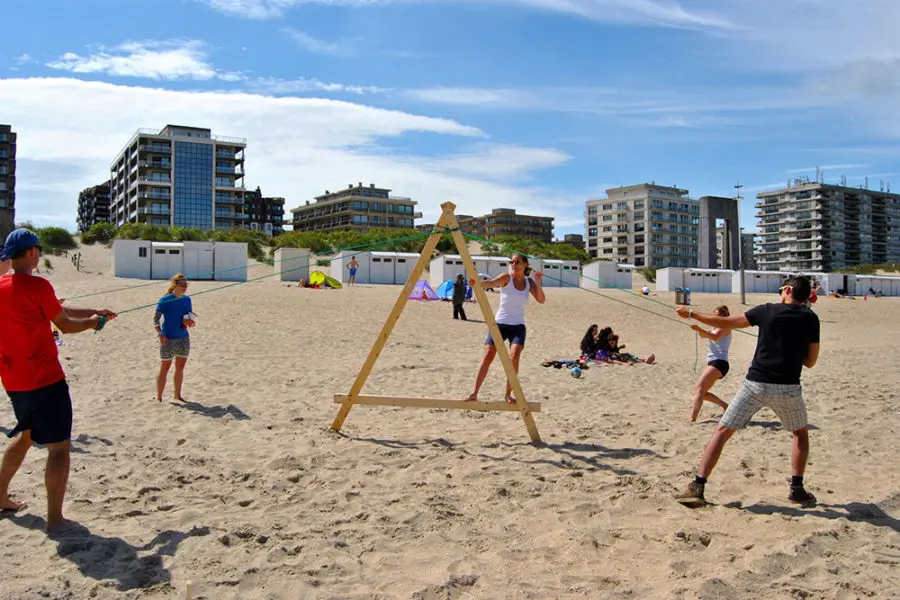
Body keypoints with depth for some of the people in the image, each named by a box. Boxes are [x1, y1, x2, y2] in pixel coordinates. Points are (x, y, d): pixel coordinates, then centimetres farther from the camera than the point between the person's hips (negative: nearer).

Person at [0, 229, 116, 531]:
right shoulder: (37, 286, -17)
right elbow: (65, 325, -8)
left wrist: (93, 311, 18)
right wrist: (92, 322, 11)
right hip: (44, 380, -9)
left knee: (26, 435, 28)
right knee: (59, 446, -2)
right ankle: (55, 519, 0)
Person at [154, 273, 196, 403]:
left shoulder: (187, 300, 6)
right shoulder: (165, 300, -10)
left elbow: (190, 315, 16)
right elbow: (156, 319, -9)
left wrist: (189, 322, -7)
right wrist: (160, 334, -20)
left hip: (184, 338, 6)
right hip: (168, 339, -5)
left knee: (180, 367, 12)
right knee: (164, 368, 2)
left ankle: (177, 395, 25)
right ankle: (159, 397, 12)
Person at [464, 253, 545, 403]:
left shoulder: (529, 282, 5)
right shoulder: (506, 278, -6)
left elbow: (541, 300, -3)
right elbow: (491, 283, -26)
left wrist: (538, 282, -16)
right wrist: (477, 283, -47)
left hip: (518, 327, 2)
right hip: (500, 324, -2)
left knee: (514, 356, -17)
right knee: (487, 356, -8)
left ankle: (508, 394, -3)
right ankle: (474, 392, 2)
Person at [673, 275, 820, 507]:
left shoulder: (767, 311, 2)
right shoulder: (810, 319, 5)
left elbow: (725, 323, 6)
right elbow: (810, 362, 9)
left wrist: (691, 314, 17)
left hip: (756, 384, -1)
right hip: (788, 388, 1)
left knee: (722, 431, 4)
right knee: (801, 432, 28)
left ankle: (697, 488, -4)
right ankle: (797, 488, 20)